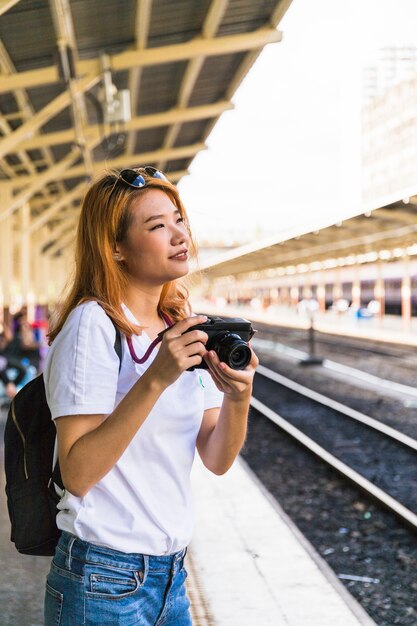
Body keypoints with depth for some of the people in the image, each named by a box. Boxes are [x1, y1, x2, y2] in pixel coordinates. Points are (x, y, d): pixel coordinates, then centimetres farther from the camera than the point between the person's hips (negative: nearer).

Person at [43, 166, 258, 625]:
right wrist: (156, 379, -28)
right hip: (104, 582, -6)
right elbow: (77, 474, -21)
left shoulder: (183, 329, 7)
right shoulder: (93, 324, -14)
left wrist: (238, 397, -16)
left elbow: (216, 460, 3)